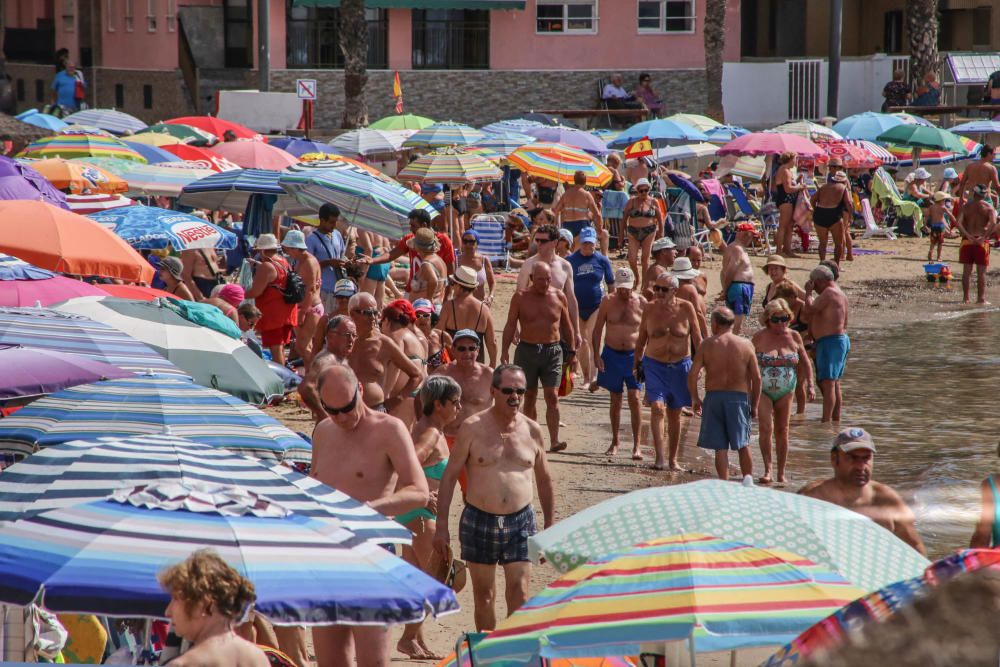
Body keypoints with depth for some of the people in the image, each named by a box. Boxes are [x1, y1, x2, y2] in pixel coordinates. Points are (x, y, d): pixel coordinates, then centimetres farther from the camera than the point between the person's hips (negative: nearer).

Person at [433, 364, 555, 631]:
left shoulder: (532, 430, 4)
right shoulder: (473, 428, -4)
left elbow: (544, 480, 15)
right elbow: (449, 476, -1)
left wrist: (548, 526, 13)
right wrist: (442, 525, -6)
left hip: (520, 521, 1)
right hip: (479, 521, -1)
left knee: (519, 595, -7)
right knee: (484, 595, 8)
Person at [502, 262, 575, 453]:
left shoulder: (559, 297, 3)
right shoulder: (521, 298, -1)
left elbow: (566, 325, 13)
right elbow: (510, 325, 0)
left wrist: (571, 350, 13)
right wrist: (504, 351, -7)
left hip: (553, 351, 0)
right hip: (527, 351, 0)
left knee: (552, 396, -10)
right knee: (529, 397, 6)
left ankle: (554, 441, -15)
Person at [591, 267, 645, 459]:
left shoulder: (641, 303, -3)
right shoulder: (608, 301, -1)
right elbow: (597, 330, 3)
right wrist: (596, 355, -6)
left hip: (633, 355, -1)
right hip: (612, 355, 2)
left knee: (634, 398, -10)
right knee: (615, 400, 11)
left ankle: (637, 445, -7)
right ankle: (615, 442, 23)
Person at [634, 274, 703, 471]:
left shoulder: (686, 308, -6)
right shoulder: (650, 308, -3)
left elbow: (697, 339, 1)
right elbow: (641, 338, 9)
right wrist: (637, 362, 12)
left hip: (680, 366, 0)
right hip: (654, 365, 0)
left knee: (675, 414, 10)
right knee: (657, 407, -18)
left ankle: (672, 459, 22)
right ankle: (660, 456, -17)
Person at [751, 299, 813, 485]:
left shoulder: (794, 337, 3)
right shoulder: (759, 337, -3)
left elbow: (805, 361, 13)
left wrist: (810, 384, 4)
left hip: (786, 391, 2)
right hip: (762, 391, -2)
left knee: (782, 431, 6)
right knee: (766, 428, -16)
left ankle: (781, 473, 14)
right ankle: (767, 468, -10)